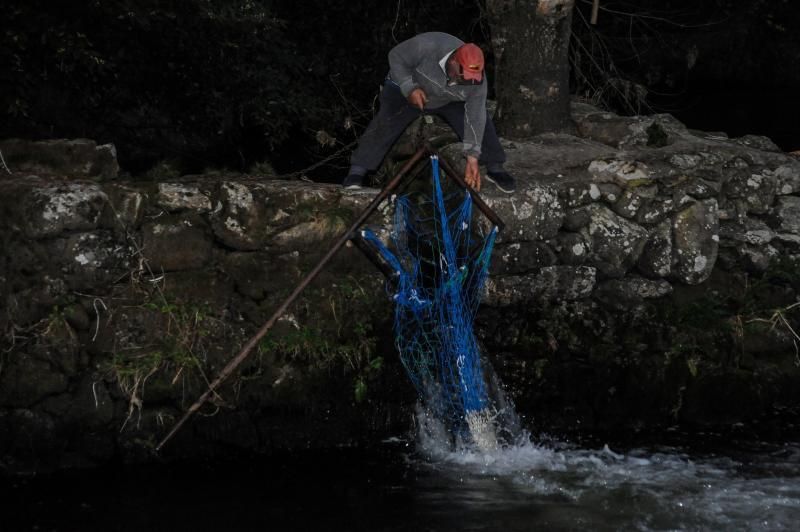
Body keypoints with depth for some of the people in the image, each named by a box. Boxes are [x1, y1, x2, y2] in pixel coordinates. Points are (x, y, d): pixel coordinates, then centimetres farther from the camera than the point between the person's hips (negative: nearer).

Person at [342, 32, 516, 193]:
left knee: (482, 123, -10)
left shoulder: (477, 80, -28)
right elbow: (396, 56, -23)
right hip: (405, 89, -3)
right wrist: (410, 88, -34)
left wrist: (472, 158, -27)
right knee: (385, 123, -22)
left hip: (449, 101, 3)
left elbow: (475, 115, -24)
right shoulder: (426, 47, -39)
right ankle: (357, 171, -17)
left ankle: (495, 169, 9)